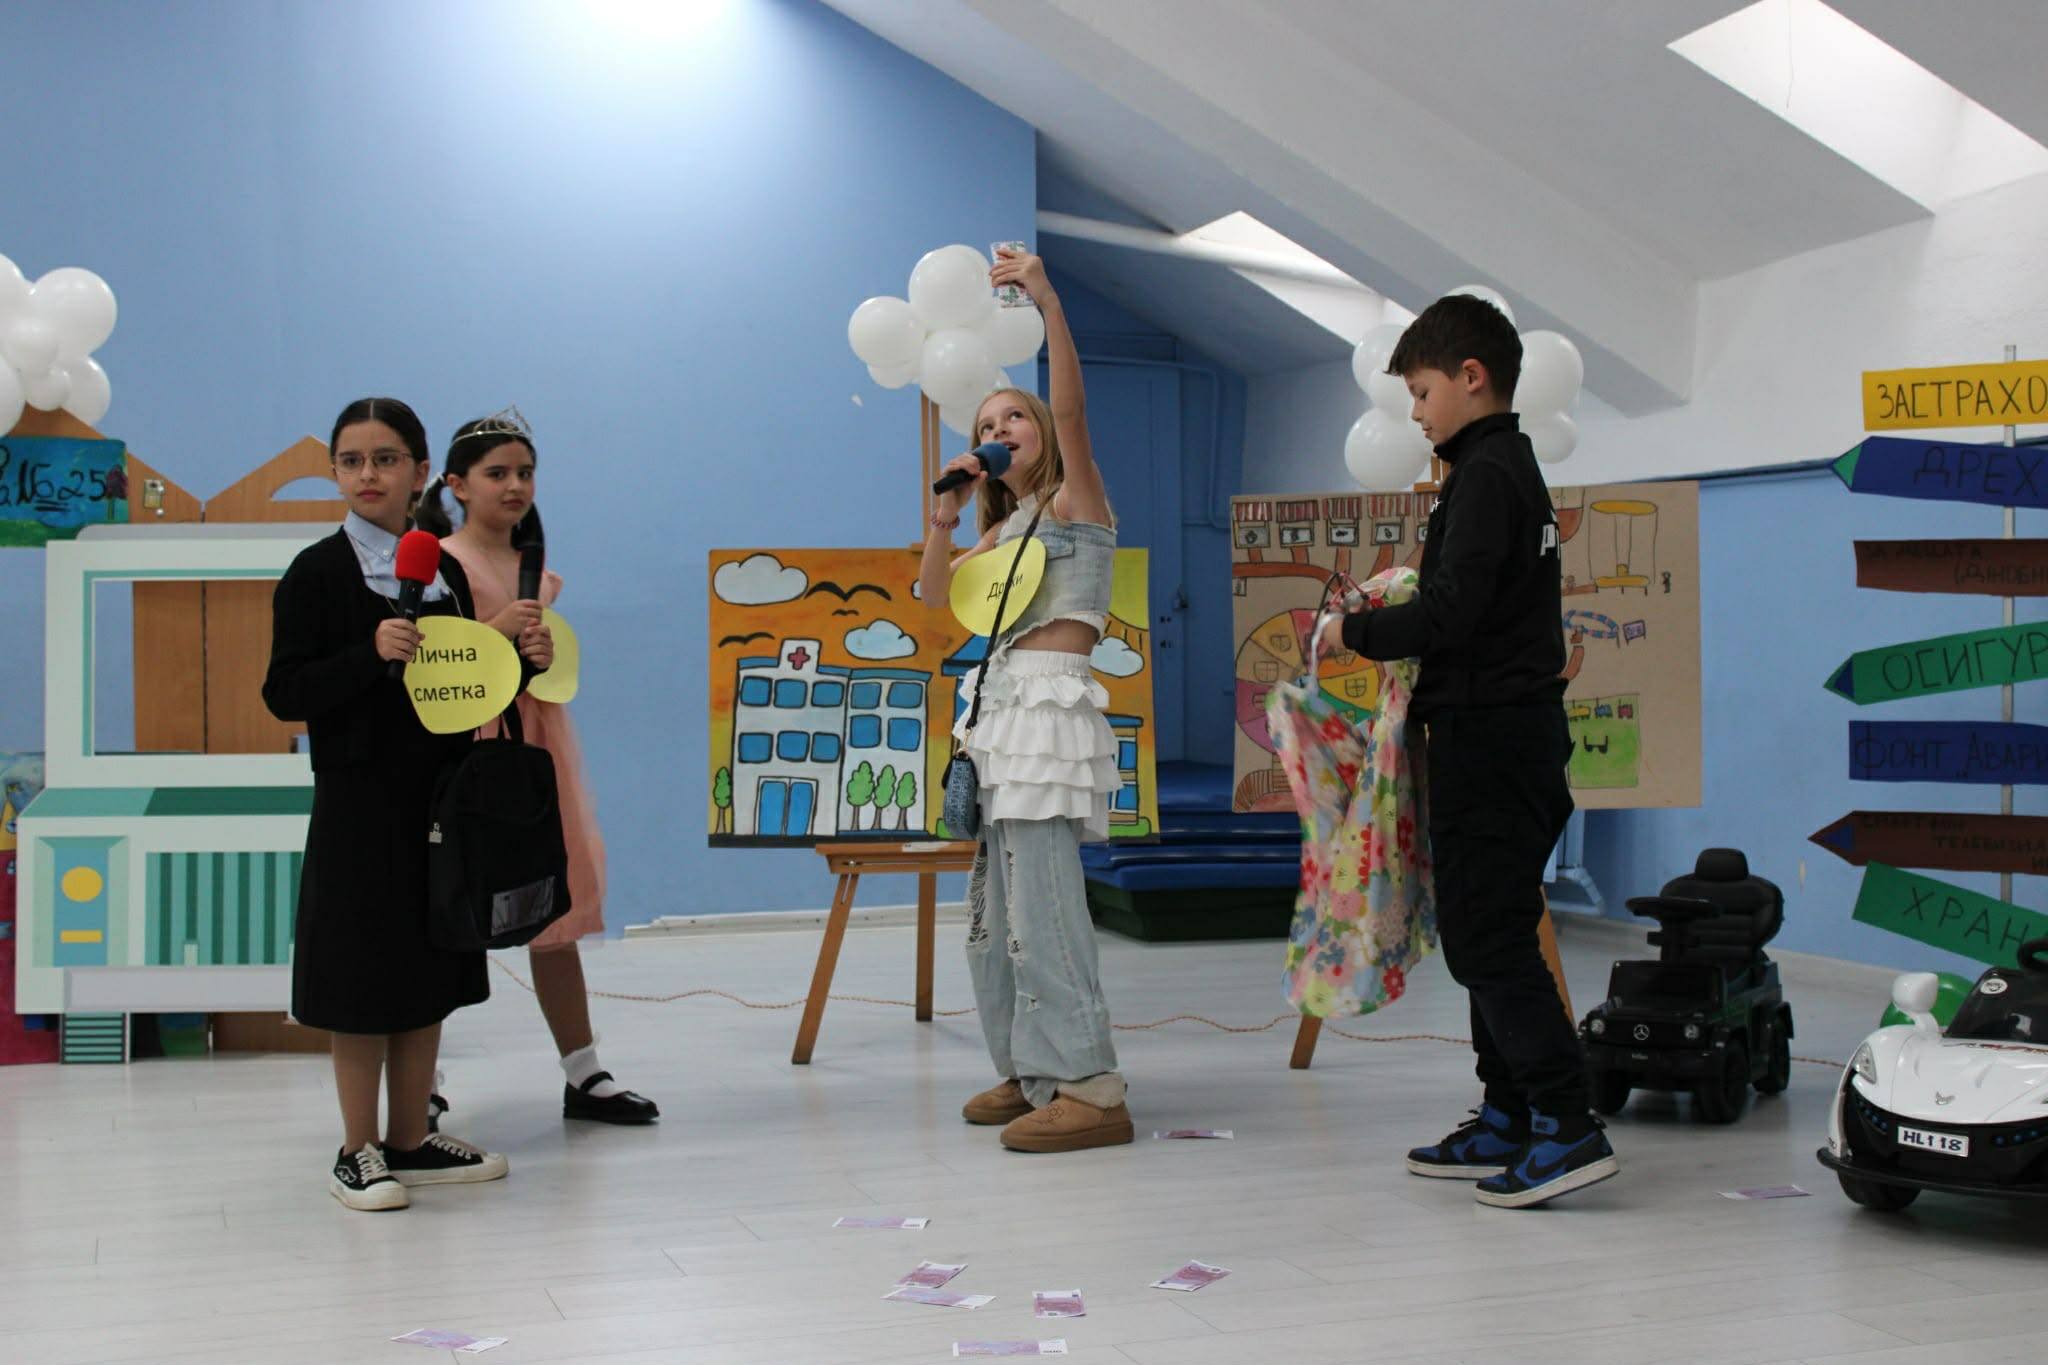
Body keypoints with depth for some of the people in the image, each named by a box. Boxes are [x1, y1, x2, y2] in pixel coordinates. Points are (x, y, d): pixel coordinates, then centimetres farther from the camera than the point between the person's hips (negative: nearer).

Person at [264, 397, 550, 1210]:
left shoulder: (445, 570, 9)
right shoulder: (317, 574, -7)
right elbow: (286, 694, -13)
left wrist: (525, 662, -2)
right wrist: (372, 653, -25)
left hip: (441, 795, 6)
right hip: (360, 803, -6)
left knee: (430, 975, 12)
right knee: (363, 977, 1)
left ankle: (410, 1142, 23)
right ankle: (358, 1152, 14)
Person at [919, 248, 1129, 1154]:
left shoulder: (1074, 502, 2)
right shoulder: (1004, 532, 23)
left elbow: (1070, 409, -14)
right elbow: (934, 596, 22)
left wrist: (1046, 299, -23)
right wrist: (944, 517, 10)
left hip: (1051, 704, -9)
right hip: (1001, 707, 9)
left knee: (1041, 898, -16)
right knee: (996, 900, 7)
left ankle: (1087, 1088, -15)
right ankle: (1028, 1071, 15)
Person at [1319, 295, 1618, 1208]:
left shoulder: (1485, 475, -13)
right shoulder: (1515, 468, 19)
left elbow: (1452, 614, -22)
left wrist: (1354, 633, -10)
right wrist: (1385, 625, 13)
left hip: (1488, 737, -10)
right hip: (1521, 730, 10)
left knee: (1484, 937, -9)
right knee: (1490, 931, 14)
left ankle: (1568, 1124, -9)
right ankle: (1508, 1120, 20)